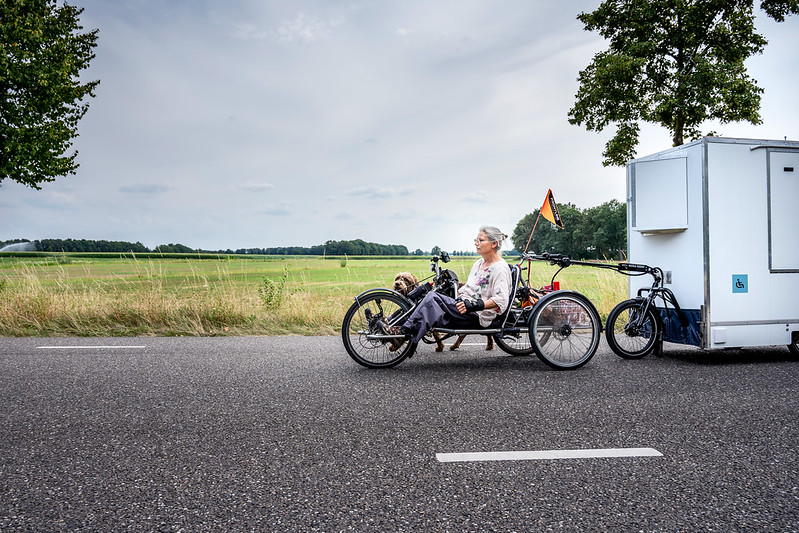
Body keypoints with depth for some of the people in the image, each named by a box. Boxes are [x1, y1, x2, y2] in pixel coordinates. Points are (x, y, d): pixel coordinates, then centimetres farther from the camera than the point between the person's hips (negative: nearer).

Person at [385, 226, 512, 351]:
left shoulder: (501, 268, -9)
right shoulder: (479, 263, 19)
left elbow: (501, 300, -19)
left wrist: (473, 305, -28)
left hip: (479, 316, -8)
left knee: (433, 297, -23)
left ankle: (405, 332, -24)